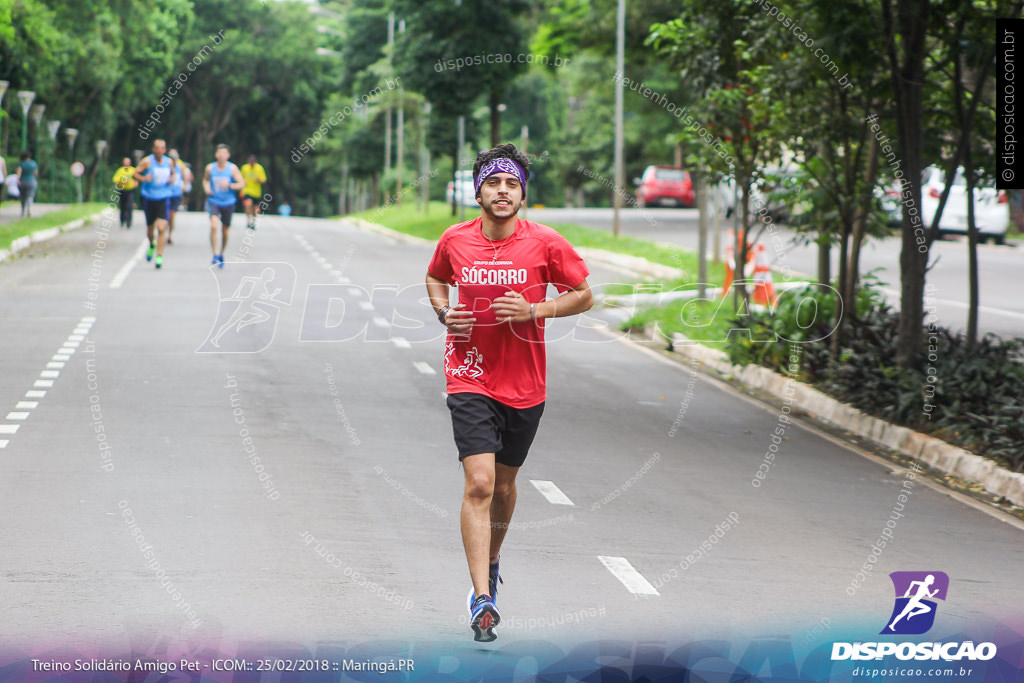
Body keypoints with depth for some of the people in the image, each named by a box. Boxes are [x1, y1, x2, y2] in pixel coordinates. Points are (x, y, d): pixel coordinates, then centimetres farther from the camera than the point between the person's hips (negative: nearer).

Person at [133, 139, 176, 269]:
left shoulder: (169, 162, 3)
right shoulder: (147, 161, -7)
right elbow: (135, 173, -5)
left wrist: (172, 179, 0)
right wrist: (143, 178, -24)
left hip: (164, 199, 1)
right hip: (149, 199, -1)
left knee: (161, 229, -13)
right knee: (150, 228, 12)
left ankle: (159, 257, -9)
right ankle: (152, 245, 45)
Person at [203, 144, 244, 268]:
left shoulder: (232, 168, -6)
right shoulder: (210, 168, -1)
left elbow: (242, 184, -7)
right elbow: (205, 180, 18)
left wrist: (229, 185, -22)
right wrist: (207, 188, -3)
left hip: (228, 203, 0)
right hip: (213, 201, 0)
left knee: (225, 231, 10)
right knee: (213, 226, -23)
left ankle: (221, 254, 33)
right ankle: (215, 254, -18)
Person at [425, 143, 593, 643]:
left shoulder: (546, 244, -8)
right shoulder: (455, 241, -3)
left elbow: (584, 296, 1)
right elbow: (435, 279, 18)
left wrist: (534, 311, -14)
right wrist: (444, 312, -3)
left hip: (524, 384, 1)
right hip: (470, 380, -1)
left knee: (504, 484, 17)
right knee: (479, 484, -15)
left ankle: (490, 564, 44)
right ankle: (482, 598, -17)